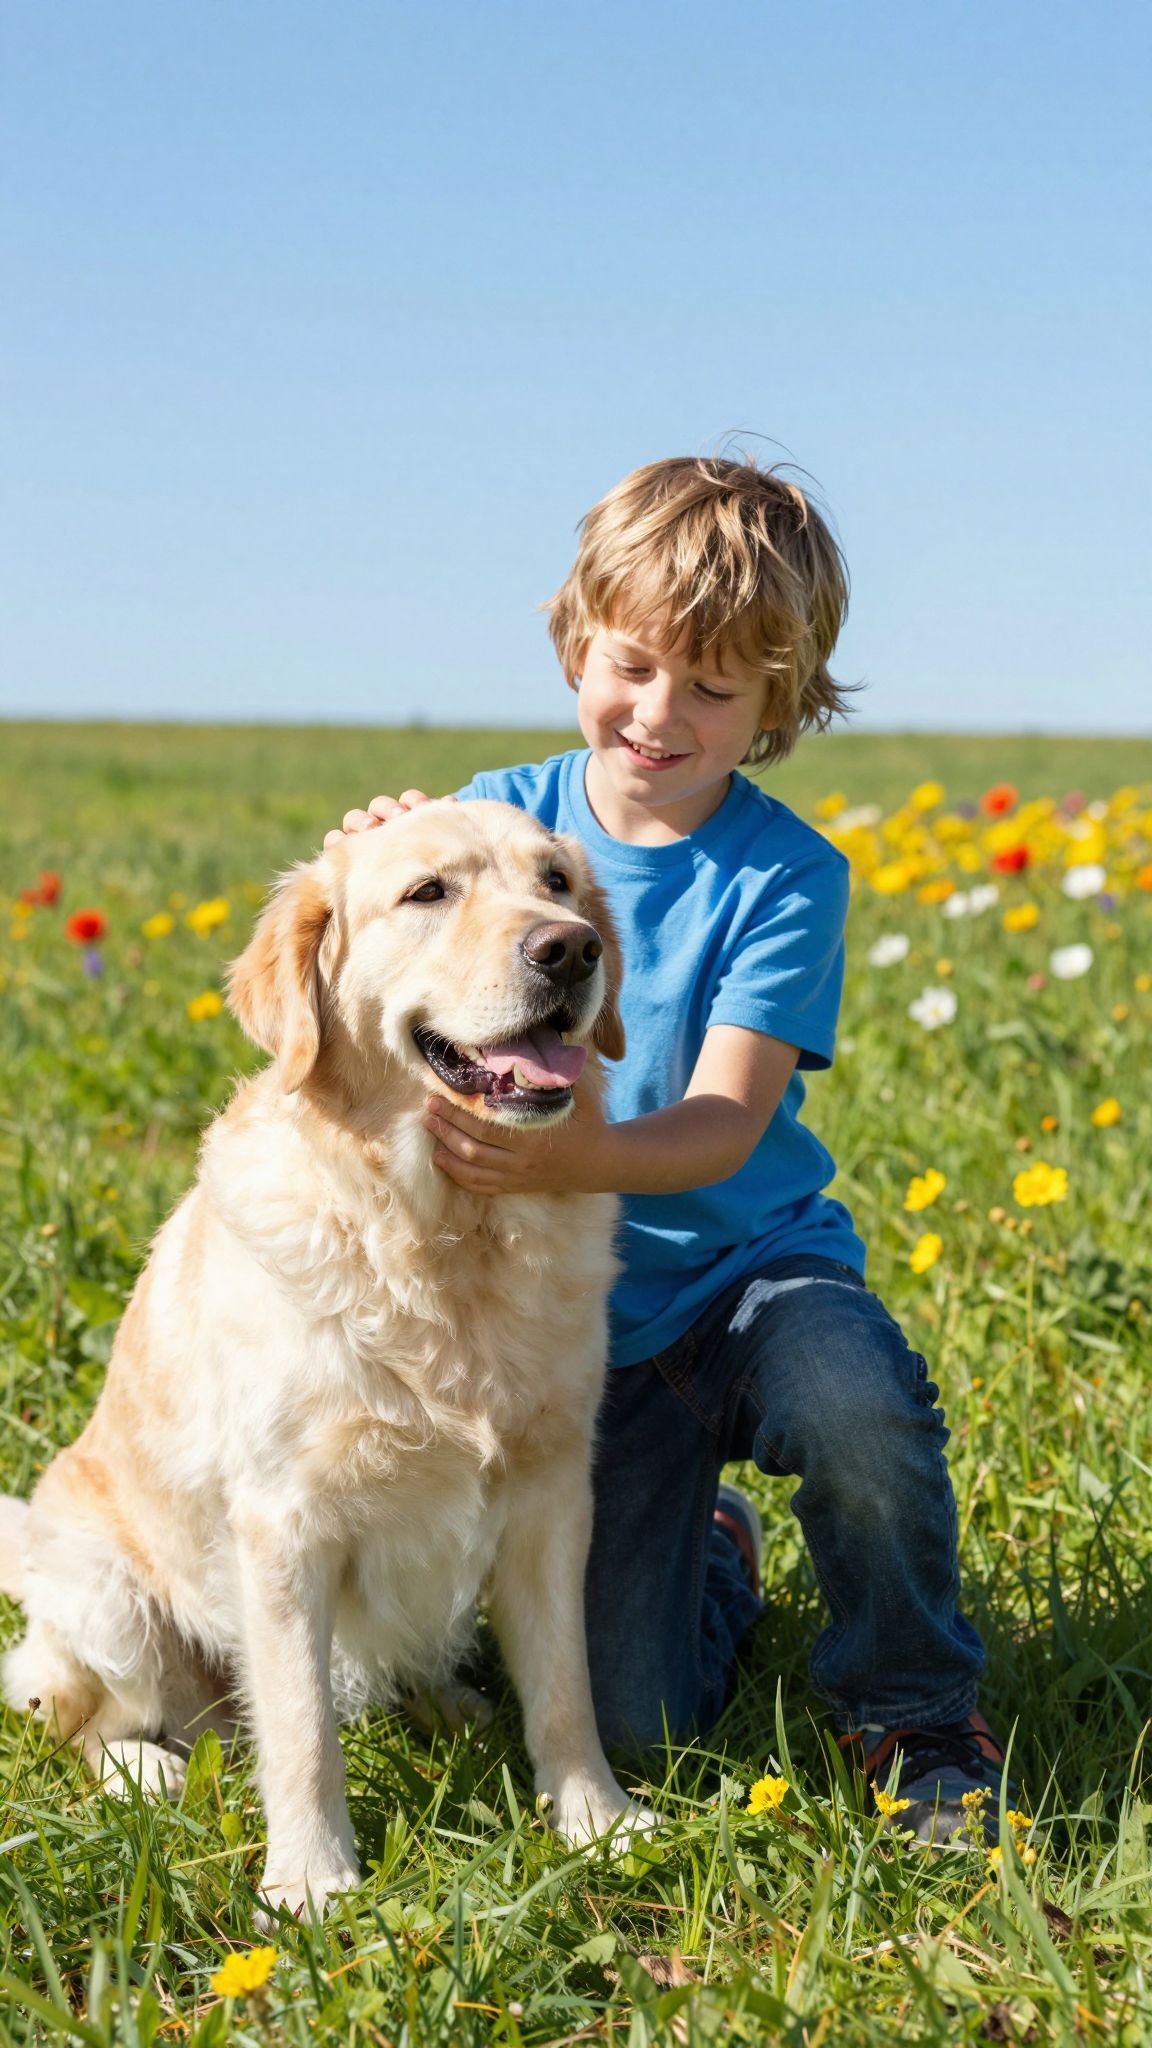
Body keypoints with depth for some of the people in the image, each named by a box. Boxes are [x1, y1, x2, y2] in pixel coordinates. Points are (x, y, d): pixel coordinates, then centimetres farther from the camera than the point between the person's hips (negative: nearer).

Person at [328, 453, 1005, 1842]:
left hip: (750, 1268, -2)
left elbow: (726, 1122, -21)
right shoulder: (503, 817, -2)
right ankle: (711, 1553, 31)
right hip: (575, 1311, 2)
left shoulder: (785, 876, -12)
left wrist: (579, 1158, -42)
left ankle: (912, 1714, -7)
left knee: (860, 1409, -38)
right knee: (635, 1722, -7)